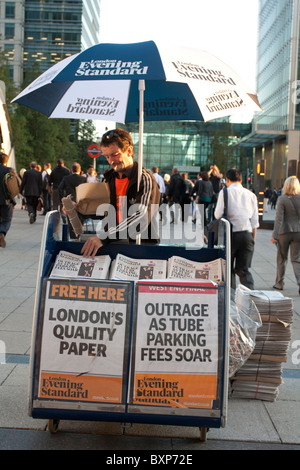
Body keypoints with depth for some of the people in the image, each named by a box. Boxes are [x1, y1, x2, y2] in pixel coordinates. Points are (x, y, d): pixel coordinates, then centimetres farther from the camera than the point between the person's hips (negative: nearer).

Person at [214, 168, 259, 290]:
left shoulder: (225, 192, -2)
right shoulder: (251, 194, 9)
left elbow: (218, 214, -7)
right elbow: (254, 220, 9)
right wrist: (253, 238, 15)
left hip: (231, 234, -3)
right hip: (247, 234, 3)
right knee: (243, 269, 8)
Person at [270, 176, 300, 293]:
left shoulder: (282, 199, -10)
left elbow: (279, 218, -15)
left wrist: (275, 235, -14)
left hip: (284, 232, -2)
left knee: (282, 258, 13)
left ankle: (279, 283, 23)